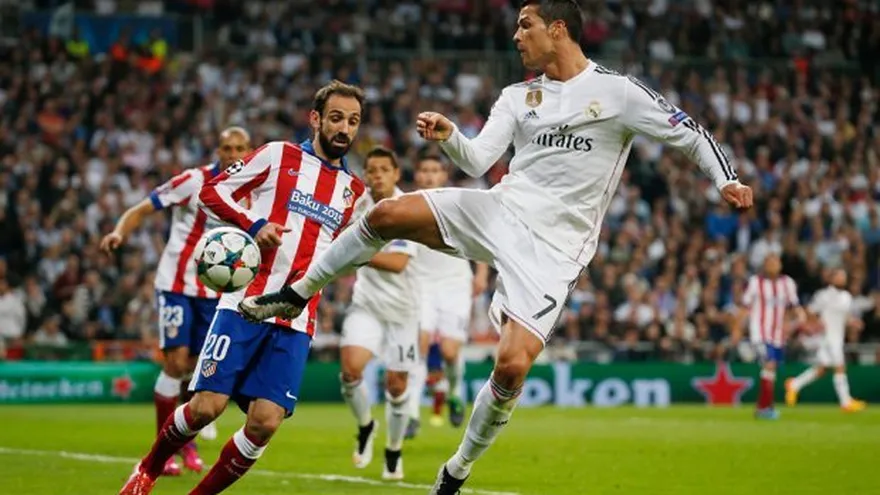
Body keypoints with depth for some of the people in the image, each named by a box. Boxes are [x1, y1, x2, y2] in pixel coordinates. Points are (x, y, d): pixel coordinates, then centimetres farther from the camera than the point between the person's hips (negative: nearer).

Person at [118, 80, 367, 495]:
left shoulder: (353, 191, 16)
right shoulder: (278, 155, 3)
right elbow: (212, 191, 2)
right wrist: (253, 225, -12)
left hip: (296, 323, 4)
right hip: (245, 303, -4)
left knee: (265, 423, -9)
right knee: (207, 406, -10)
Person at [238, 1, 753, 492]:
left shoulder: (618, 92, -4)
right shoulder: (518, 96, 11)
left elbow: (689, 131, 0)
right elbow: (477, 160, 4)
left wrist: (726, 178, -12)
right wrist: (450, 137, -16)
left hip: (552, 248, -4)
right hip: (502, 209, 5)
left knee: (512, 366, -18)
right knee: (386, 214, -16)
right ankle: (297, 294, 3)